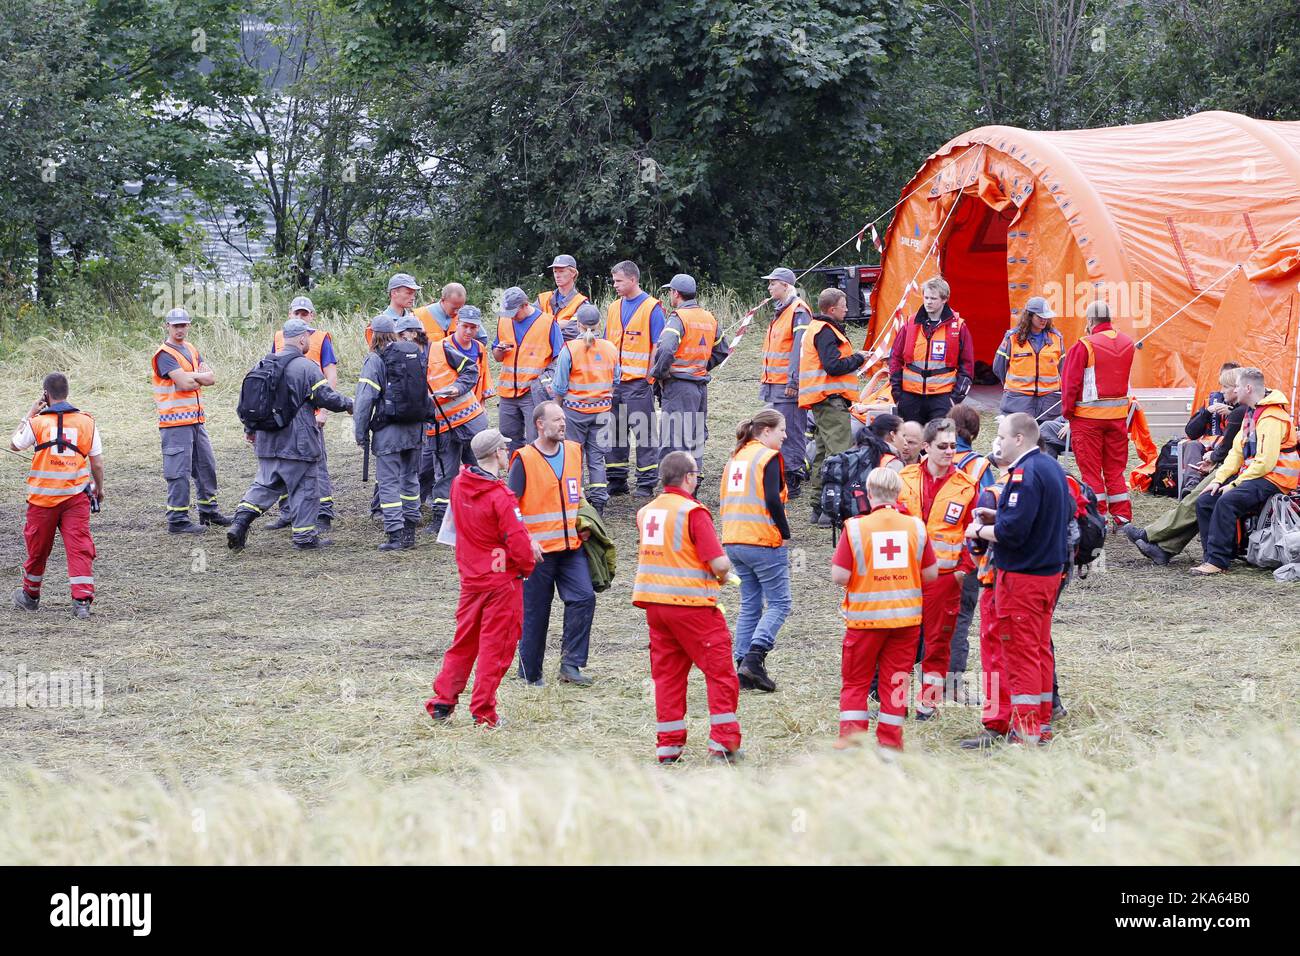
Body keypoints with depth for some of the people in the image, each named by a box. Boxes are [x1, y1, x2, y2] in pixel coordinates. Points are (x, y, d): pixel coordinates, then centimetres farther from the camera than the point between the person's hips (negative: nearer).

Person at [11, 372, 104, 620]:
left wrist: (29, 414, 15)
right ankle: (82, 601, -14)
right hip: (76, 497, 0)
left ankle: (30, 596, 34)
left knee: (38, 548, 16)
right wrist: (99, 488, 17)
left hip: (43, 497, 0)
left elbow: (14, 445, 11)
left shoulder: (38, 423, -7)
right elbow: (97, 463, 1)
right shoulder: (86, 422, -2)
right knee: (79, 547, -2)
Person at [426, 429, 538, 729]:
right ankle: (483, 712, 6)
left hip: (470, 577, 6)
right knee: (495, 646, 3)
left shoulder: (458, 485, 1)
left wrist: (526, 544, 6)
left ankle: (441, 703, 16)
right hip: (502, 580, -6)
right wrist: (526, 566, 1)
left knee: (464, 642, 17)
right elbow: (518, 541, -22)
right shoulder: (499, 497, -21)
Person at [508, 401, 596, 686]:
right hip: (538, 548, -5)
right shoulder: (524, 459, -9)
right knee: (535, 612, 3)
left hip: (571, 545, 5)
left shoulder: (574, 451, 9)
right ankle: (530, 673, 17)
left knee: (584, 597, -12)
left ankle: (571, 664, -7)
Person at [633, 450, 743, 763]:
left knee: (667, 673, 12)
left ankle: (669, 746, 11)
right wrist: (723, 574, 6)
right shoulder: (692, 512, -12)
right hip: (690, 603, -7)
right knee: (719, 670, 1)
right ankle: (723, 743, -3)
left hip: (654, 603, 7)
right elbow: (720, 563, -18)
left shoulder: (646, 512, 10)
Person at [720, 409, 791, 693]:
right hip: (764, 542, -8)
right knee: (779, 604, -1)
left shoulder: (736, 457, 16)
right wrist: (785, 532, -8)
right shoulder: (769, 457, -9)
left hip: (734, 542, 8)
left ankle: (743, 663, 8)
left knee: (749, 605, 13)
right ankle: (753, 660, -16)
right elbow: (773, 500, -19)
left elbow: (723, 501, 17)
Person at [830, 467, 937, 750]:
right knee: (896, 681, 10)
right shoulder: (916, 526, -3)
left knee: (855, 683, 9)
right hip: (906, 617, 2)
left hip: (865, 616, -2)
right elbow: (931, 573, 3)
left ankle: (851, 742, 4)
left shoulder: (855, 527, -12)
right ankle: (890, 743, 12)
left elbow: (839, 577, -13)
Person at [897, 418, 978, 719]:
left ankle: (929, 700, 13)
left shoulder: (965, 485, 1)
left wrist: (964, 568, -4)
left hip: (945, 575, -1)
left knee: (938, 638, 4)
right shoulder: (904, 479, 3)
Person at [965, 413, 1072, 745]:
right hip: (1051, 570, 10)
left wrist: (979, 531, -6)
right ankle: (1042, 725, 22)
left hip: (1022, 576, -10)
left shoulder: (1025, 474, -20)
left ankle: (1025, 732, -3)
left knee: (1020, 652, -5)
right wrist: (997, 517, 12)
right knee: (1040, 649, 16)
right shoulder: (1051, 466, 11)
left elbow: (1011, 531, -26)